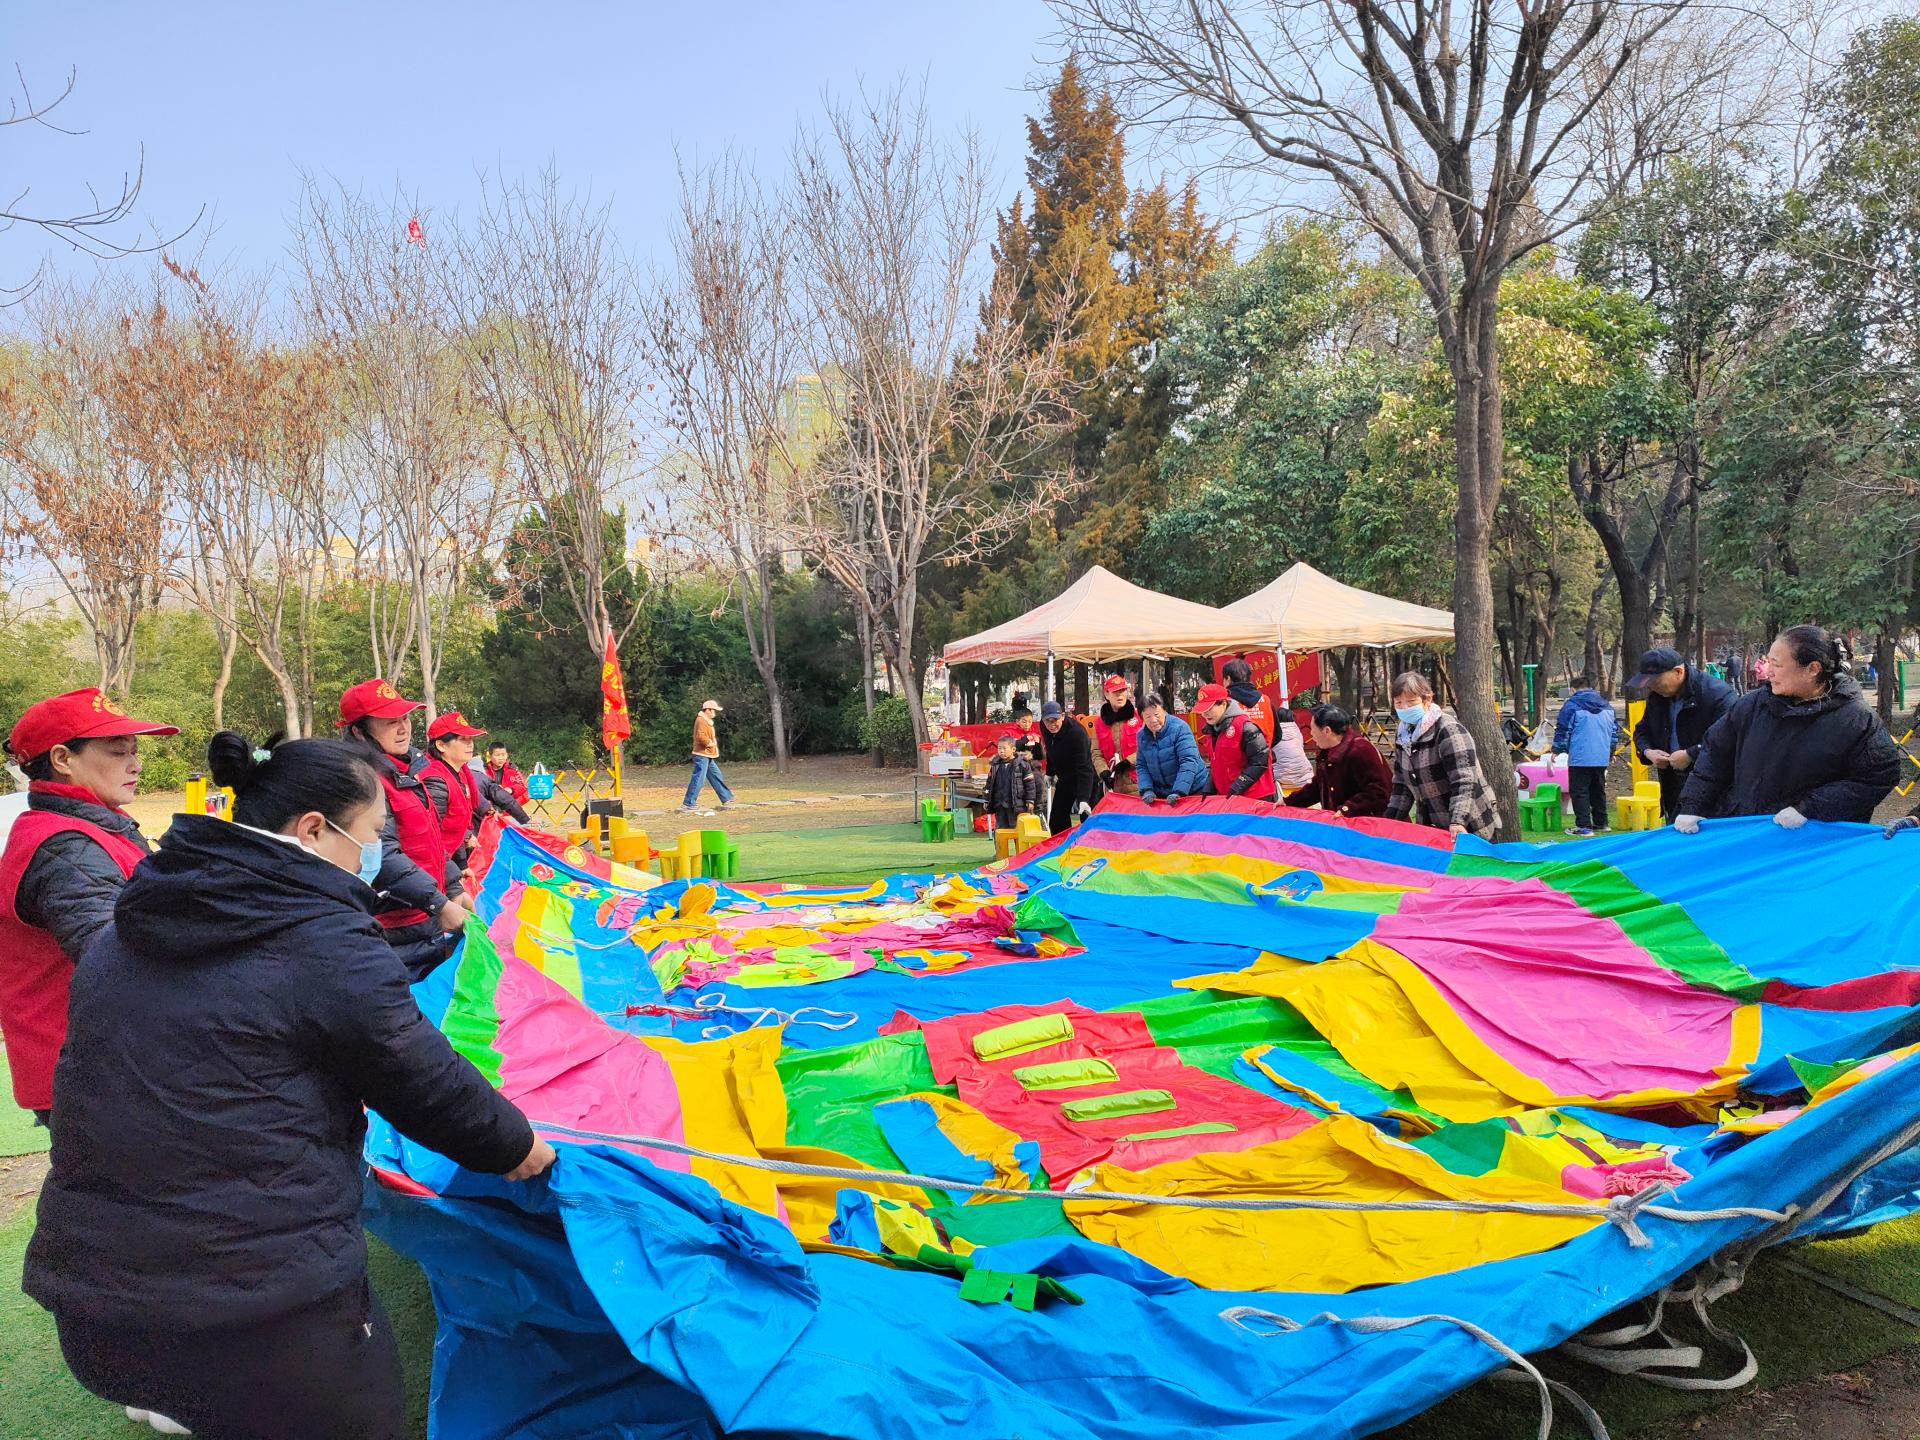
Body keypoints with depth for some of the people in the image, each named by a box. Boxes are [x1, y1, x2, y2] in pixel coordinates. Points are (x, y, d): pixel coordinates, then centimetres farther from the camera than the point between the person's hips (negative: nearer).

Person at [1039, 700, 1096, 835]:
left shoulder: (1076, 732, -30)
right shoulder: (1044, 728, -9)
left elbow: (1083, 767, -35)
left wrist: (1083, 799, -42)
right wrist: (1050, 772, 21)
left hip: (1084, 779, -7)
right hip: (1064, 778, 7)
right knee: (1056, 820, 8)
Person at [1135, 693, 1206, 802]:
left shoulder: (1179, 728, -18)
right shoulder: (1142, 735, -1)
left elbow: (1189, 762, -24)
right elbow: (1142, 766, 3)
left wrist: (1178, 792, -30)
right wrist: (1147, 790, -13)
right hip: (1161, 794, 4)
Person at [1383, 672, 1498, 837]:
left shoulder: (1448, 730, -17)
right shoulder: (1402, 736, 6)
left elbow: (1463, 782, -25)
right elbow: (1401, 785, 13)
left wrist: (1457, 823, -35)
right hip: (1430, 829, 7)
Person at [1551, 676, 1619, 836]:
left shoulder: (1571, 704, -7)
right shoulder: (1606, 705, 13)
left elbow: (1562, 729, -8)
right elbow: (1614, 730, 19)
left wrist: (1557, 750, 4)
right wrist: (1611, 752, 30)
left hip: (1580, 757, -6)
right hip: (1602, 758, 7)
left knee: (1579, 792, -3)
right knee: (1598, 790, 18)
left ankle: (1584, 826, -8)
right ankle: (1601, 822, 23)